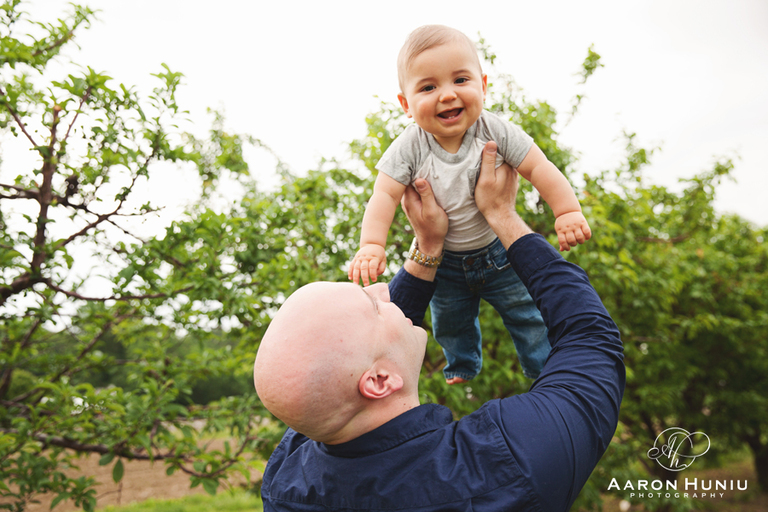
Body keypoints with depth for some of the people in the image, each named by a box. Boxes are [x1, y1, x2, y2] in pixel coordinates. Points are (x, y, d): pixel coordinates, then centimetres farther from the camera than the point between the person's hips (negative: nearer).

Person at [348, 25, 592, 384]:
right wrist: (371, 244, -38)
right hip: (443, 260, 1)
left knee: (525, 310, 13)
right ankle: (463, 366, 52)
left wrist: (568, 211, -25)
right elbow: (385, 195, -25)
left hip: (498, 249, -1)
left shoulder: (496, 132, -21)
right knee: (450, 323, 21)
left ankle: (545, 367, 40)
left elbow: (538, 168, -17)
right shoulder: (408, 149, -23)